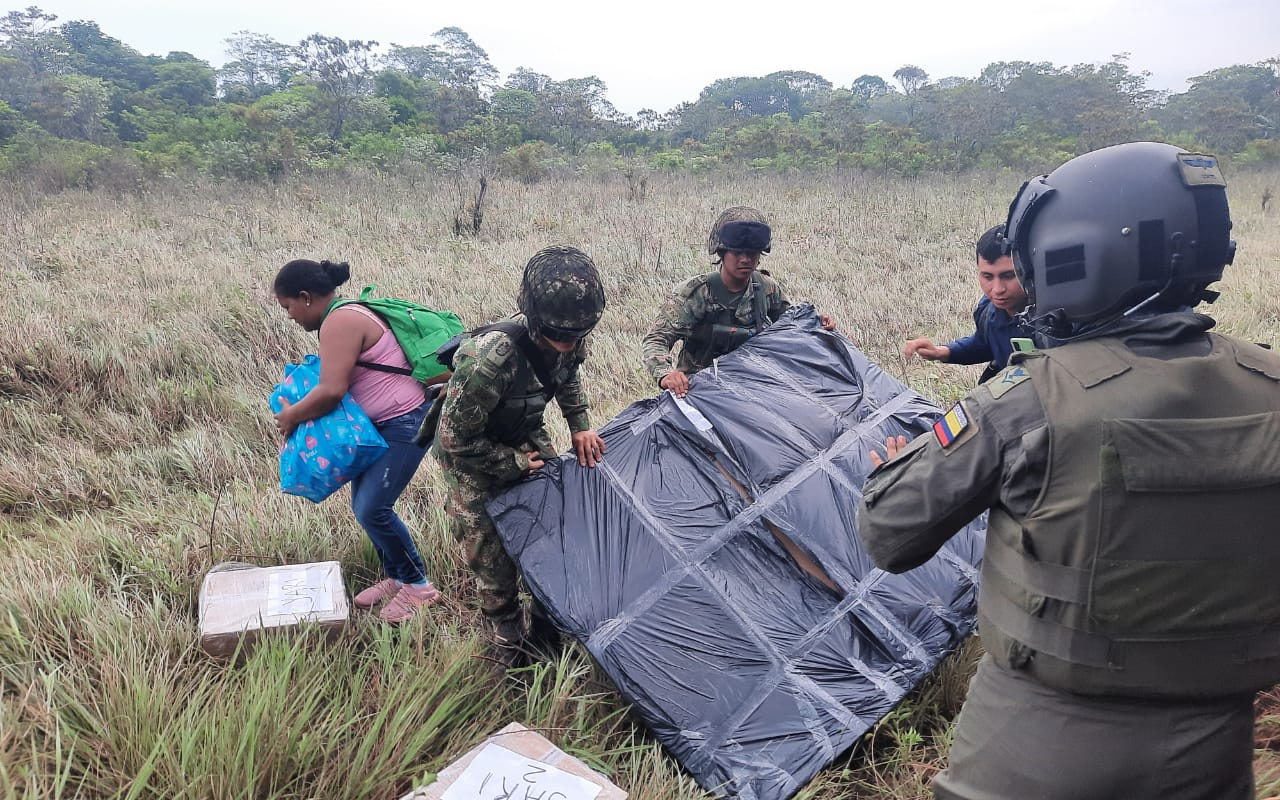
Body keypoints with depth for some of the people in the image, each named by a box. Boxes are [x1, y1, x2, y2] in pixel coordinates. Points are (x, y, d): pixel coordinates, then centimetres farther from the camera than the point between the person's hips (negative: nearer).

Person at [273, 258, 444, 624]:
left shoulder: (339, 322, -20)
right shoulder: (345, 316, 12)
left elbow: (331, 391, -27)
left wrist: (291, 417, -11)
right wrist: (299, 411, 10)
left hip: (405, 424, -10)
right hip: (384, 424, 10)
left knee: (372, 509, -10)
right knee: (364, 506, 11)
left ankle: (417, 585, 6)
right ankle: (396, 577, 26)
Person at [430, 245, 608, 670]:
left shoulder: (570, 342, -21)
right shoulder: (492, 357, -42)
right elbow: (456, 440, -30)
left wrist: (580, 425, -3)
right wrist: (515, 464, -21)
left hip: (524, 435, 6)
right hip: (470, 454, -6)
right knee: (493, 551, -3)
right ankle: (508, 647, 18)